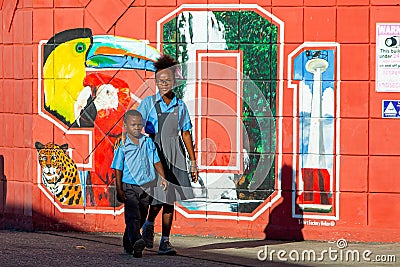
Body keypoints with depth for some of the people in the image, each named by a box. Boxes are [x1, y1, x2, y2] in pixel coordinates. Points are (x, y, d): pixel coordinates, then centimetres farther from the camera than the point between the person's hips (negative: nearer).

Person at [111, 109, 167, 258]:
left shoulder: (148, 143, 6)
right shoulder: (123, 147, -6)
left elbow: (156, 161, 14)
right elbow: (118, 169, -4)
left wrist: (162, 177, 5)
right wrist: (119, 189, -9)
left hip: (146, 187, 5)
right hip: (129, 187, -5)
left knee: (141, 218, 11)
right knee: (133, 216, -18)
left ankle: (128, 244, 27)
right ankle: (136, 242, -36)